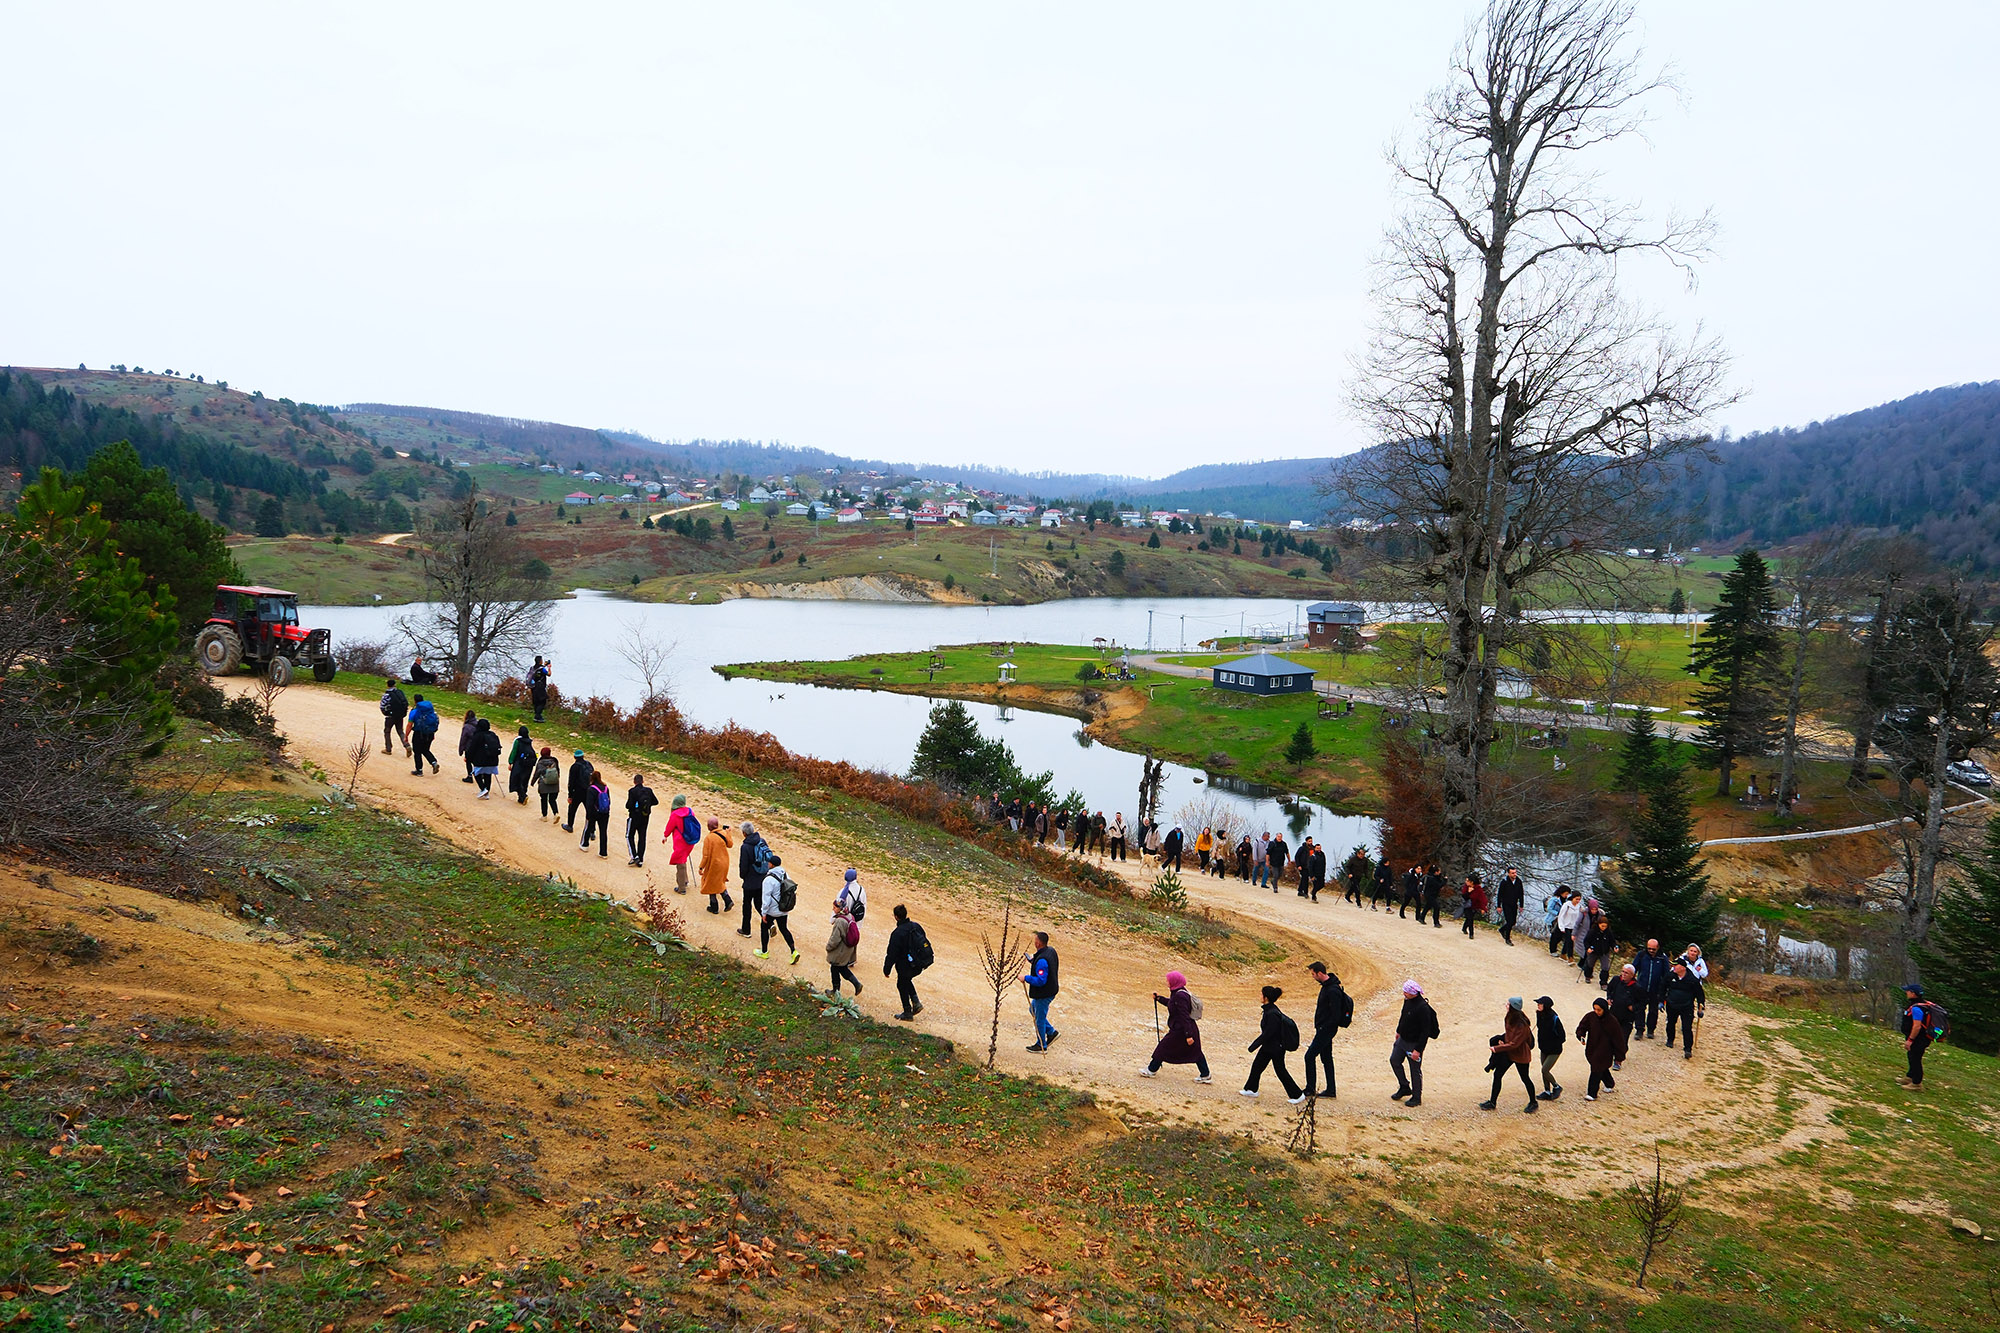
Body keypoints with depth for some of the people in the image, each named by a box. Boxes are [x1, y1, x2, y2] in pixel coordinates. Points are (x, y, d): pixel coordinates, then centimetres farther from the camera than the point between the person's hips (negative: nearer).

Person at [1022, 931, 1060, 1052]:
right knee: (1033, 1009, 27)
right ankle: (1051, 1032, 32)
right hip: (1051, 990, 10)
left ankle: (1041, 1045, 24)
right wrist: (1034, 962, 7)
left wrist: (1026, 978, -23)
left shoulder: (1042, 960, -32)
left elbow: (1040, 980, -33)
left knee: (1039, 1018, 8)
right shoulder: (1051, 951, -1)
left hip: (1044, 994, -10)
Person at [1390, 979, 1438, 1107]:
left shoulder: (1423, 1008, -28)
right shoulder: (1407, 1001, -2)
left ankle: (1416, 1098, 20)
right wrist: (1399, 1031, 27)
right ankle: (1404, 1087, 33)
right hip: (1402, 1039, 9)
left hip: (1414, 1043, -9)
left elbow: (1426, 1031, -25)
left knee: (1415, 1070, 4)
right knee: (1394, 1060, 15)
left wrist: (1418, 1049, -25)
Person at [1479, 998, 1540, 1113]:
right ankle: (1492, 1102, 15)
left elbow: (1514, 1044, -26)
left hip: (1520, 1054, -8)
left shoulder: (1521, 1025, -29)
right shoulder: (1510, 1018, -3)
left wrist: (1497, 1048, -21)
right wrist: (1502, 1040, -2)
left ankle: (1533, 1103, 33)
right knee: (1497, 1074, 6)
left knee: (1525, 1078, 10)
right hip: (1509, 1052, 8)